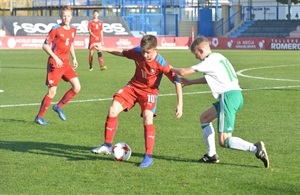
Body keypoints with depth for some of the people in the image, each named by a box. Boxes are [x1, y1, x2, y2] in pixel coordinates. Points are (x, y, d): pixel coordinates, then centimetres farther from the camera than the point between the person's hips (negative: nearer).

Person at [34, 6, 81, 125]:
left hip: (66, 63, 6)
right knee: (52, 92, -5)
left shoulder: (73, 30, 8)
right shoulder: (56, 29, -11)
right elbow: (45, 46, -10)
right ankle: (39, 117, 9)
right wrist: (55, 58, -19)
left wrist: (74, 58, 13)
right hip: (55, 63, -6)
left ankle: (59, 106, 14)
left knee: (77, 87, -5)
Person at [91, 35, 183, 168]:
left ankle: (148, 157, -15)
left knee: (147, 119, -25)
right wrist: (103, 49, 6)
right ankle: (107, 146, 5)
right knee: (113, 110, -9)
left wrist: (180, 104, -25)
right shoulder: (137, 52, -12)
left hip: (149, 91, -4)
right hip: (133, 87, 4)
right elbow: (122, 53, 9)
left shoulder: (161, 63, -25)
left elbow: (176, 81, -21)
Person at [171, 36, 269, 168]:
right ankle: (211, 155, 22)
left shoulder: (209, 62, -9)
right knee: (204, 118, 24)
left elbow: (183, 72, -9)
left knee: (224, 141, -8)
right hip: (235, 94, 9)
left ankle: (255, 148, -22)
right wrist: (190, 82, 36)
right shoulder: (218, 57, 18)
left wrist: (171, 69, 11)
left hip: (228, 96, -9)